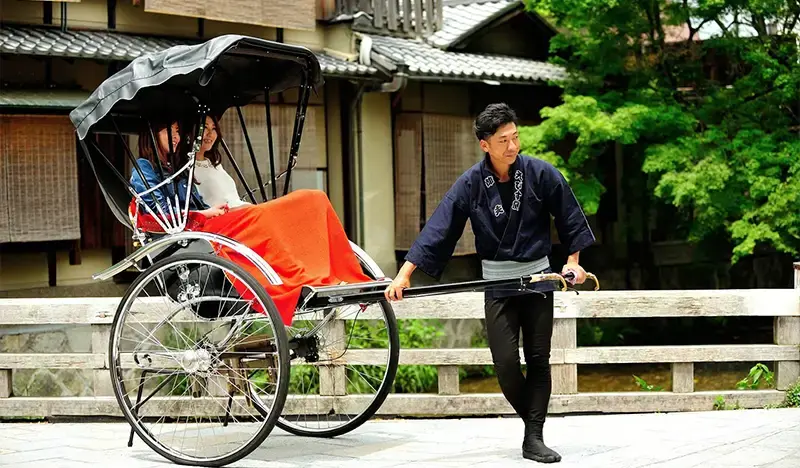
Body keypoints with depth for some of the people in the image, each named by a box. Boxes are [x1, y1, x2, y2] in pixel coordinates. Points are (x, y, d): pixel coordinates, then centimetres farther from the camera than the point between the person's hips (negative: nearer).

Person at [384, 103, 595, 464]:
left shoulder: (541, 174, -9)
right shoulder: (470, 184, -9)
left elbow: (570, 219, 4)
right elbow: (438, 228, -12)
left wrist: (573, 261, 3)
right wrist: (404, 273, -17)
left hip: (538, 277, 0)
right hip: (497, 283, 0)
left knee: (538, 360, 1)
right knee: (505, 364, -6)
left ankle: (534, 438, 7)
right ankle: (533, 418, 19)